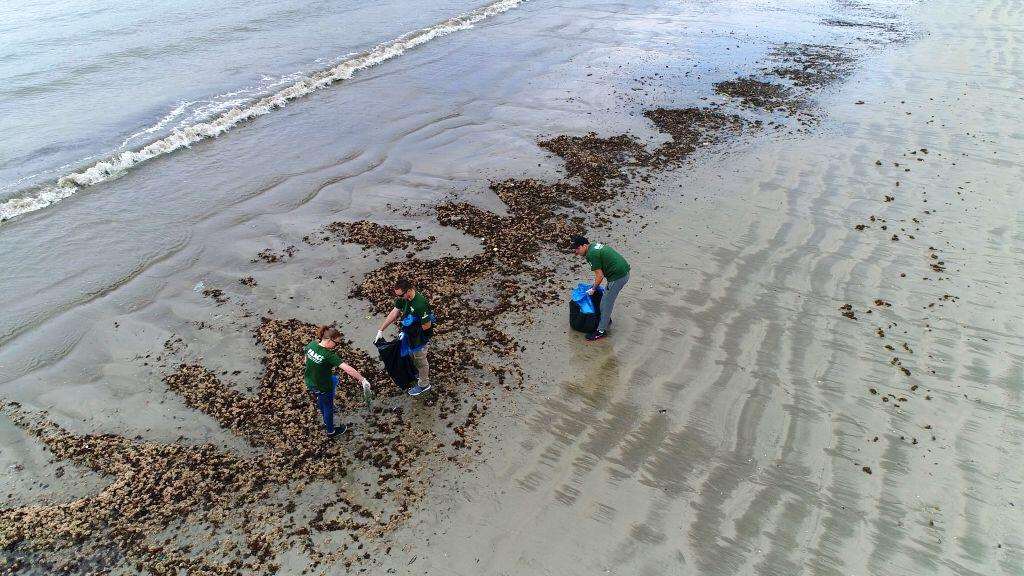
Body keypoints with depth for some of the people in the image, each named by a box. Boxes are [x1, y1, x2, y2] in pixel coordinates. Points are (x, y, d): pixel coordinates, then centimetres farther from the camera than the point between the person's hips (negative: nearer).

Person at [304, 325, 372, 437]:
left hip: (309, 383, 7)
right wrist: (363, 380, -39)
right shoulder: (329, 355, -33)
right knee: (328, 408, 18)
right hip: (323, 388, -7)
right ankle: (331, 431, 42)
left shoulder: (311, 344, -14)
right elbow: (348, 369, -38)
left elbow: (306, 361, 5)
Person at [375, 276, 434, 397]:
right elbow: (395, 312, -4)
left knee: (420, 360, 15)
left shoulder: (420, 304, -39)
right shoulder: (403, 297, -15)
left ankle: (424, 384, 38)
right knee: (412, 355, 30)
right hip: (409, 334, 7)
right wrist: (381, 330, -2)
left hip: (419, 338, -7)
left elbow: (427, 325, -28)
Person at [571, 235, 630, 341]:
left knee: (606, 303, 1)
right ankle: (607, 320, 41)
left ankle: (601, 331, 11)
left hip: (618, 276, -10)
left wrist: (593, 289, 1)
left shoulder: (591, 255, -17)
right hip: (624, 272, 10)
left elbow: (600, 276, -14)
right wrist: (595, 284, 26)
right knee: (608, 300, 24)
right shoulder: (595, 245, 13)